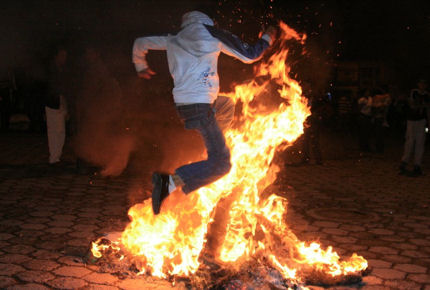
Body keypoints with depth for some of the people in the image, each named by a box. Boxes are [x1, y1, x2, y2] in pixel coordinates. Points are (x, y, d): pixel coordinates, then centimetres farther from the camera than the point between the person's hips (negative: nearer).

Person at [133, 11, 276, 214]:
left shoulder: (173, 41, 17)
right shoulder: (213, 34, 4)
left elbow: (140, 44, 24)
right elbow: (249, 55, 9)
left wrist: (141, 67, 41)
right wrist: (267, 38, 27)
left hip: (181, 104, 8)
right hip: (200, 107, -8)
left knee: (228, 106, 34)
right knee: (221, 164, -10)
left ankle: (209, 145, 28)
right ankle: (170, 182, -25)